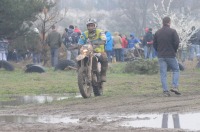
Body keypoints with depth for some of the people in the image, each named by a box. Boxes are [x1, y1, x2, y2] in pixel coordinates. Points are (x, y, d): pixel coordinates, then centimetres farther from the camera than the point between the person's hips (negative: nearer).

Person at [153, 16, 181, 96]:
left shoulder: (157, 32, 7)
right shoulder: (172, 31, -6)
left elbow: (154, 44, 8)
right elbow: (177, 42, -10)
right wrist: (175, 51, 6)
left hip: (161, 56, 3)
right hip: (171, 55, -3)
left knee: (163, 73, 4)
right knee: (176, 70, 13)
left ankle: (165, 91, -2)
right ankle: (175, 86, -4)